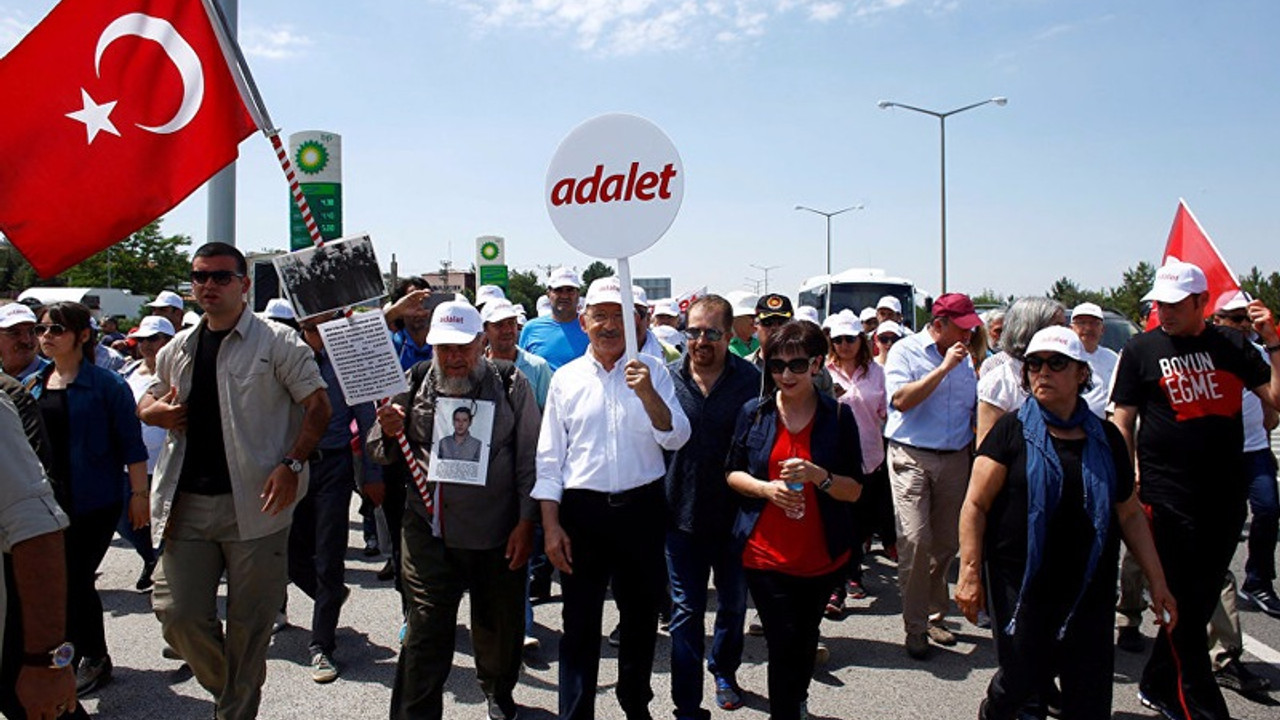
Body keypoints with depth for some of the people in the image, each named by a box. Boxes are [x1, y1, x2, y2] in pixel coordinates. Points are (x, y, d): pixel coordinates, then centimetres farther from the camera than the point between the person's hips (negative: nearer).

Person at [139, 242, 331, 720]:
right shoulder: (179, 349, 13)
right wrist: (156, 412, 2)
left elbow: (318, 404, -6)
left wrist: (291, 464, -18)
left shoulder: (276, 342, -4)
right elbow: (149, 402, 27)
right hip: (186, 503, 5)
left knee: (249, 623, 4)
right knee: (178, 613, 5)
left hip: (254, 502, -5)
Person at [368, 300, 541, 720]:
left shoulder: (510, 384, -3)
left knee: (499, 628, 18)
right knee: (425, 636, 0)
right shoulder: (416, 383, 2)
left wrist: (526, 523, -4)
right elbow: (383, 454, 11)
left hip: (497, 535, 0)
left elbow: (529, 460, 0)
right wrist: (388, 432, -12)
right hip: (429, 533, 0)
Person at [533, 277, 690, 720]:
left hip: (642, 507, 1)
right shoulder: (566, 379, 2)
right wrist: (551, 525, -2)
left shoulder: (652, 372, 2)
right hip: (582, 510, -1)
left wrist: (647, 394, -23)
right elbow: (549, 458, 3)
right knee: (580, 623, 6)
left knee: (641, 617, 16)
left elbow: (676, 438, -7)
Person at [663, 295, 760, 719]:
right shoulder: (667, 378, -4)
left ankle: (724, 671, 47)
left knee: (733, 604, 20)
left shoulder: (751, 380, -6)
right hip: (682, 513, 0)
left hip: (736, 513, 1)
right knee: (686, 611, 5)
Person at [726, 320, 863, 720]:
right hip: (765, 552, -1)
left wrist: (818, 476, -22)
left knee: (804, 641, 19)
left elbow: (854, 490, -2)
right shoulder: (753, 412, -1)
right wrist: (765, 487, -14)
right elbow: (732, 473, 6)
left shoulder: (838, 416, -3)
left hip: (822, 555, 1)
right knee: (785, 645, -6)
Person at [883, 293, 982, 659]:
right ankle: (915, 627, 1)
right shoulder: (905, 350, -2)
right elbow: (901, 399, -17)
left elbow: (976, 407, 22)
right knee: (915, 541, -10)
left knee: (946, 544, 9)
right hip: (912, 457, -5)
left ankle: (934, 616, 25)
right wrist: (944, 368, -16)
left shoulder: (965, 358, 14)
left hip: (955, 459, 5)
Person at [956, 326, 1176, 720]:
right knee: (1023, 679, 1)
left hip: (1089, 588, 3)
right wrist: (970, 572, -13)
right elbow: (976, 504, -6)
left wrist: (1157, 580, 11)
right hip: (1020, 585, -3)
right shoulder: (1012, 430, -3)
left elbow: (1130, 513, 14)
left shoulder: (1106, 438, 7)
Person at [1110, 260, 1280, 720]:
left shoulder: (1230, 345, 5)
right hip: (1168, 496, -3)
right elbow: (1123, 423, -1)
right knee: (1183, 603, 1)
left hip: (1226, 494, 4)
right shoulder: (1141, 350, -2)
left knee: (1203, 598, 13)